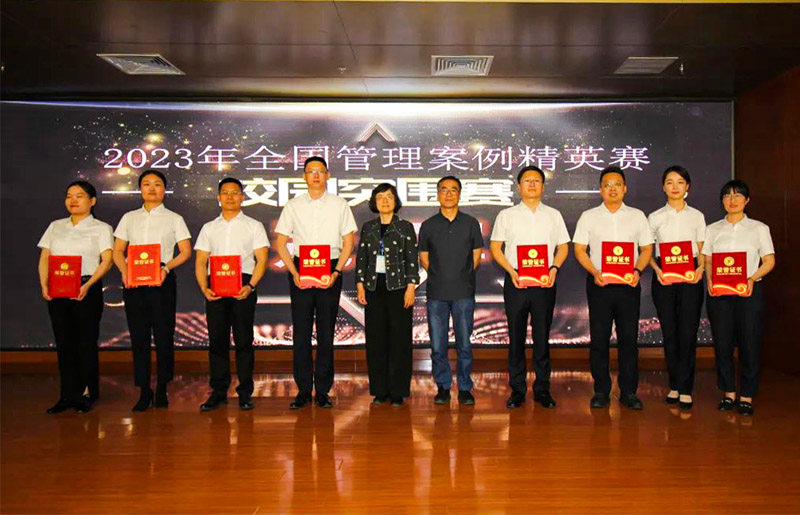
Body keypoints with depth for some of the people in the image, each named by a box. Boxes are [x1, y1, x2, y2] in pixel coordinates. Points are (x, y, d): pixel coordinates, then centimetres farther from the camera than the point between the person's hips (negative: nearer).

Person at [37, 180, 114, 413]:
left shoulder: (101, 228, 4)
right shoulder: (55, 227, 16)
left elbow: (106, 261, -6)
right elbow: (44, 258, 13)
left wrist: (88, 285, -18)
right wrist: (44, 285, -3)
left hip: (87, 289, -4)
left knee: (86, 342, -1)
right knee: (63, 342, 5)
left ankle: (86, 395, 8)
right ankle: (68, 395, 13)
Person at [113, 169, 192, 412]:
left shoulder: (174, 219, 9)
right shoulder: (129, 218, 15)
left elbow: (186, 252, 3)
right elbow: (117, 251, 12)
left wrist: (166, 268, -14)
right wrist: (124, 271, -7)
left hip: (162, 280, -2)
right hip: (133, 281, 2)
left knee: (163, 335, -1)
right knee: (138, 335, 2)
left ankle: (162, 390, 11)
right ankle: (143, 392, 10)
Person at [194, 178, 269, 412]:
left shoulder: (254, 226, 11)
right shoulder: (209, 228, 18)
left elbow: (261, 260, 2)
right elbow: (200, 262, 12)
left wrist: (250, 286, -13)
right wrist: (204, 288, -5)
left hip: (243, 286, -2)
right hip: (215, 287, 2)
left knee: (243, 340, -1)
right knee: (217, 340, 2)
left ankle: (245, 393, 6)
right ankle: (218, 392, 10)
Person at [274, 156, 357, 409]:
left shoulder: (340, 205, 5)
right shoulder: (293, 206, 7)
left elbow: (348, 242, 4)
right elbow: (280, 243, 6)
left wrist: (336, 272, -8)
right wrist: (294, 273, -6)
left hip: (330, 271, 0)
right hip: (300, 269, 1)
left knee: (326, 331, 3)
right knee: (301, 331, 1)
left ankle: (323, 390, 11)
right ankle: (303, 390, 10)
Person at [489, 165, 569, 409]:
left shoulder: (554, 215, 12)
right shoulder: (506, 215, 8)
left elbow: (563, 247, 12)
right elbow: (495, 246, 5)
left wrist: (554, 268, -7)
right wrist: (511, 271, -9)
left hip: (545, 282, 1)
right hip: (516, 281, -1)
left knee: (542, 337, 5)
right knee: (516, 337, 3)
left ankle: (542, 389, 15)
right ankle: (517, 389, 12)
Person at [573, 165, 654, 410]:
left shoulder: (637, 216, 10)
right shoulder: (589, 216, 7)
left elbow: (646, 248, 10)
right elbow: (579, 249, 4)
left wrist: (638, 270, -8)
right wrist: (594, 272, -11)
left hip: (628, 284, 1)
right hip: (599, 284, -1)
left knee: (629, 338, 3)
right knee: (599, 338, 2)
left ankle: (628, 392, 14)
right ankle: (601, 391, 12)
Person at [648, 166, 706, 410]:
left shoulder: (697, 216, 9)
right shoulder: (655, 217, 7)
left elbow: (702, 250, 8)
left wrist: (701, 268, -11)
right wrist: (657, 269, -11)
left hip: (690, 276, 0)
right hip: (663, 277, 0)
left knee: (688, 332, -4)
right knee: (669, 333, 4)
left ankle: (684, 389, 3)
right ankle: (676, 385, 15)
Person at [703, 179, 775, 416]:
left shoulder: (759, 228, 7)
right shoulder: (712, 229, 11)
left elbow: (769, 261, 4)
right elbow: (706, 260, 9)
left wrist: (752, 279, -13)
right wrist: (709, 279, -10)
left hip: (749, 292, -1)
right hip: (718, 292, 2)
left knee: (750, 344, -1)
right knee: (722, 343, 3)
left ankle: (747, 397, 9)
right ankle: (728, 393, 16)